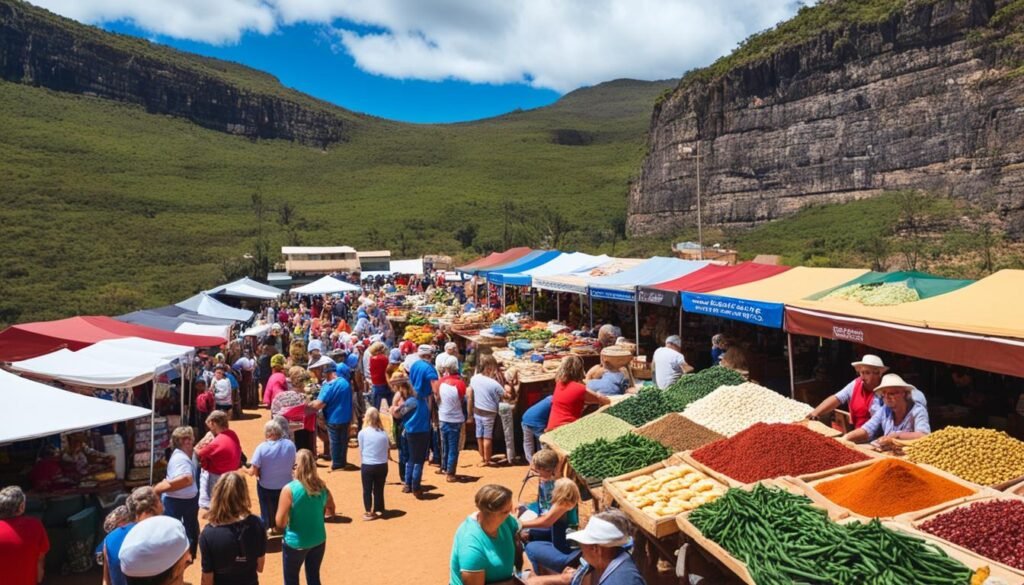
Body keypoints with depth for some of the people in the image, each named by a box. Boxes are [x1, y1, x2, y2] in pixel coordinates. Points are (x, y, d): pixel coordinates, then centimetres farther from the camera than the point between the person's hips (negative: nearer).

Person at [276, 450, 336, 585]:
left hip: (295, 543, -4)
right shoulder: (322, 487, -5)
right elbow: (331, 511, 8)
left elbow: (280, 522, -16)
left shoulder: (289, 489, -20)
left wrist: (291, 517, 3)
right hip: (318, 540, 4)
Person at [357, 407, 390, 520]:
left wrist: (361, 464, 13)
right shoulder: (383, 433, 0)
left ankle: (369, 512, 15)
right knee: (379, 489, 16)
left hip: (367, 466, -2)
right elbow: (388, 448, 5)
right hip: (382, 465, 2)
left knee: (367, 490, 12)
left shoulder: (362, 433, -6)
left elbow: (361, 450, 1)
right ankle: (378, 510, 24)